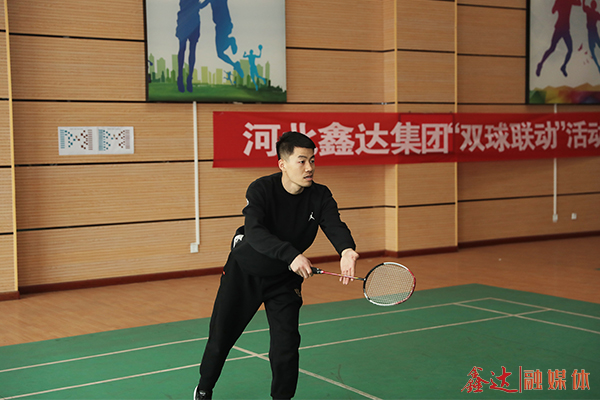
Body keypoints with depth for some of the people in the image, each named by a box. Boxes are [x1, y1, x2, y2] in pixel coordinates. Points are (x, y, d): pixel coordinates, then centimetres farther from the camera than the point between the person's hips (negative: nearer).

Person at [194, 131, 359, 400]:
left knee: (287, 344, -8)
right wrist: (292, 255, -55)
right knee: (220, 338, 9)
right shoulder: (260, 190, -25)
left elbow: (335, 226, -31)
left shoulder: (320, 196, -15)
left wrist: (346, 251, -54)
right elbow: (255, 232, -39)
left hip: (285, 279, 2)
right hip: (243, 274, -2)